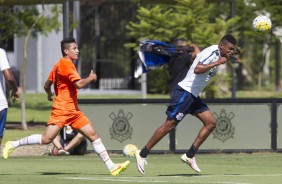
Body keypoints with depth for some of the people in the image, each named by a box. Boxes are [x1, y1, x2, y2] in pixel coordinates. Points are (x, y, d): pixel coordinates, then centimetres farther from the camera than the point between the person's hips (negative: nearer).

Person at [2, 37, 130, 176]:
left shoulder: (59, 64, 17)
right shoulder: (65, 64, -12)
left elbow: (47, 85, 23)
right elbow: (79, 84, -23)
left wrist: (50, 95, 44)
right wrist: (91, 78, -4)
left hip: (73, 111, 10)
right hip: (62, 109, -10)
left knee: (93, 135, 2)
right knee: (46, 139, -13)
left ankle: (111, 167, -1)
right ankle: (13, 145, 3)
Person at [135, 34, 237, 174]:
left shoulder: (218, 55, 12)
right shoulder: (211, 52, -18)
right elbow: (197, 69, -33)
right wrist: (217, 63, -31)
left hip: (193, 95, 10)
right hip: (184, 92, -10)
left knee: (211, 123, 0)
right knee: (169, 124, -9)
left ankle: (189, 155, 3)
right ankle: (142, 154, -1)